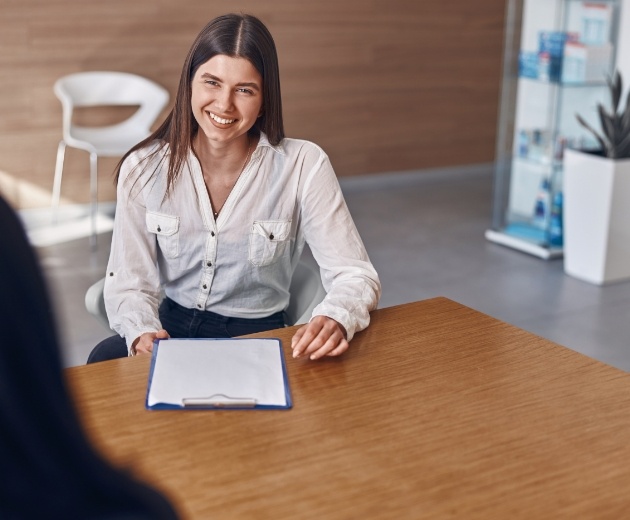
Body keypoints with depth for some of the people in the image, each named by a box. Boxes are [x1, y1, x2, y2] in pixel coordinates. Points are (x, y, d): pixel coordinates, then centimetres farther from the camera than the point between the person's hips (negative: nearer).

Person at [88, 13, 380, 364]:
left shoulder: (304, 167, -12)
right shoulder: (144, 168, -6)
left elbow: (356, 275, -13)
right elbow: (128, 282, -4)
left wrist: (335, 321, -36)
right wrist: (142, 332, -28)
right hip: (170, 327, 2)